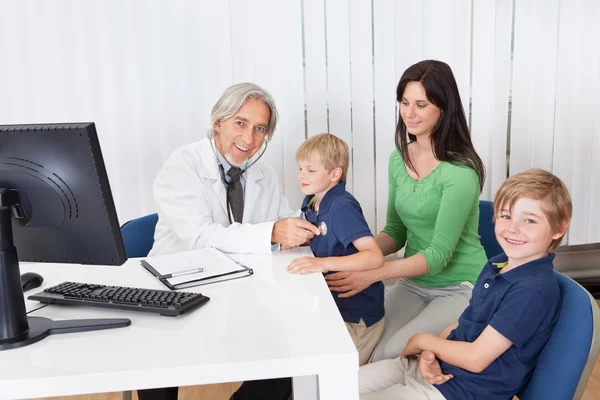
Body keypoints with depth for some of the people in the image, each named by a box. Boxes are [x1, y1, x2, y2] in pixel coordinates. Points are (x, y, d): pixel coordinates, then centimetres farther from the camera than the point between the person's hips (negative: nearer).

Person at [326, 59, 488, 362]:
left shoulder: (460, 170, -19)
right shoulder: (399, 159, 2)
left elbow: (440, 253, -21)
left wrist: (372, 275, -31)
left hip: (460, 289, -5)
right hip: (413, 283, 5)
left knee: (391, 354, -23)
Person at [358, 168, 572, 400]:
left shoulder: (535, 290, -22)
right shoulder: (496, 266, 6)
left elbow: (476, 358, -21)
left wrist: (422, 341, -7)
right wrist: (430, 354, -8)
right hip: (437, 368, 8)